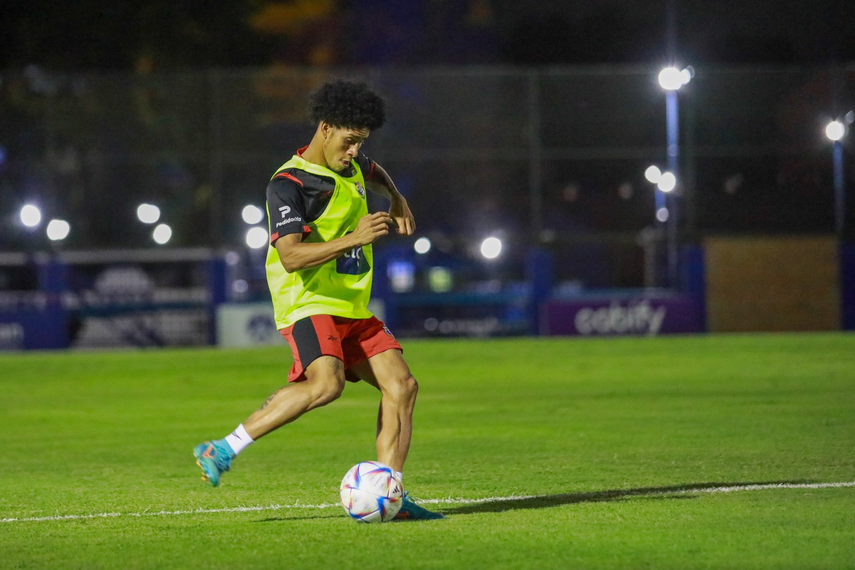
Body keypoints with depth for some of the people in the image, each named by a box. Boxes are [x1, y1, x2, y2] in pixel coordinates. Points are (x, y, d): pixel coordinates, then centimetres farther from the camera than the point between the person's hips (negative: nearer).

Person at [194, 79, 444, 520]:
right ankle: (221, 451, -25)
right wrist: (353, 239, -31)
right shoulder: (288, 184, -14)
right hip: (307, 303, -9)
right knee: (325, 382, -32)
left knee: (401, 385, -4)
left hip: (352, 307, 9)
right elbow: (291, 256, -26)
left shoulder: (351, 166, 13)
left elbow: (375, 175, 42)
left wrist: (397, 202, 24)